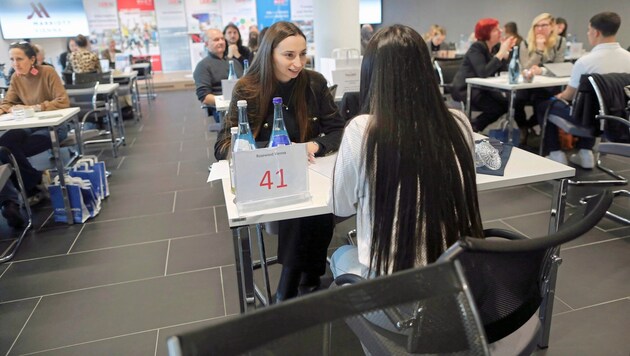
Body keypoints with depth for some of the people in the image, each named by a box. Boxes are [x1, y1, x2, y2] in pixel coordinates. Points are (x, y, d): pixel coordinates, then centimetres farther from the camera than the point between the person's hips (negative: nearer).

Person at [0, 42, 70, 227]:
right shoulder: (16, 78, 8)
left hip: (52, 127, -5)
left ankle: (35, 186, 2)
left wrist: (36, 107, -24)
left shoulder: (47, 72, -9)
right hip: (29, 127, 5)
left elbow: (63, 101, -16)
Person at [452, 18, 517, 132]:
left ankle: (473, 128, 2)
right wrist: (501, 53, -28)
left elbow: (503, 69, -2)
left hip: (481, 87, 8)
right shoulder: (476, 48, -17)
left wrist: (506, 51, -14)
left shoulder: (496, 46, 5)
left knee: (506, 104, -7)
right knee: (496, 107, -19)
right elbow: (483, 72, -31)